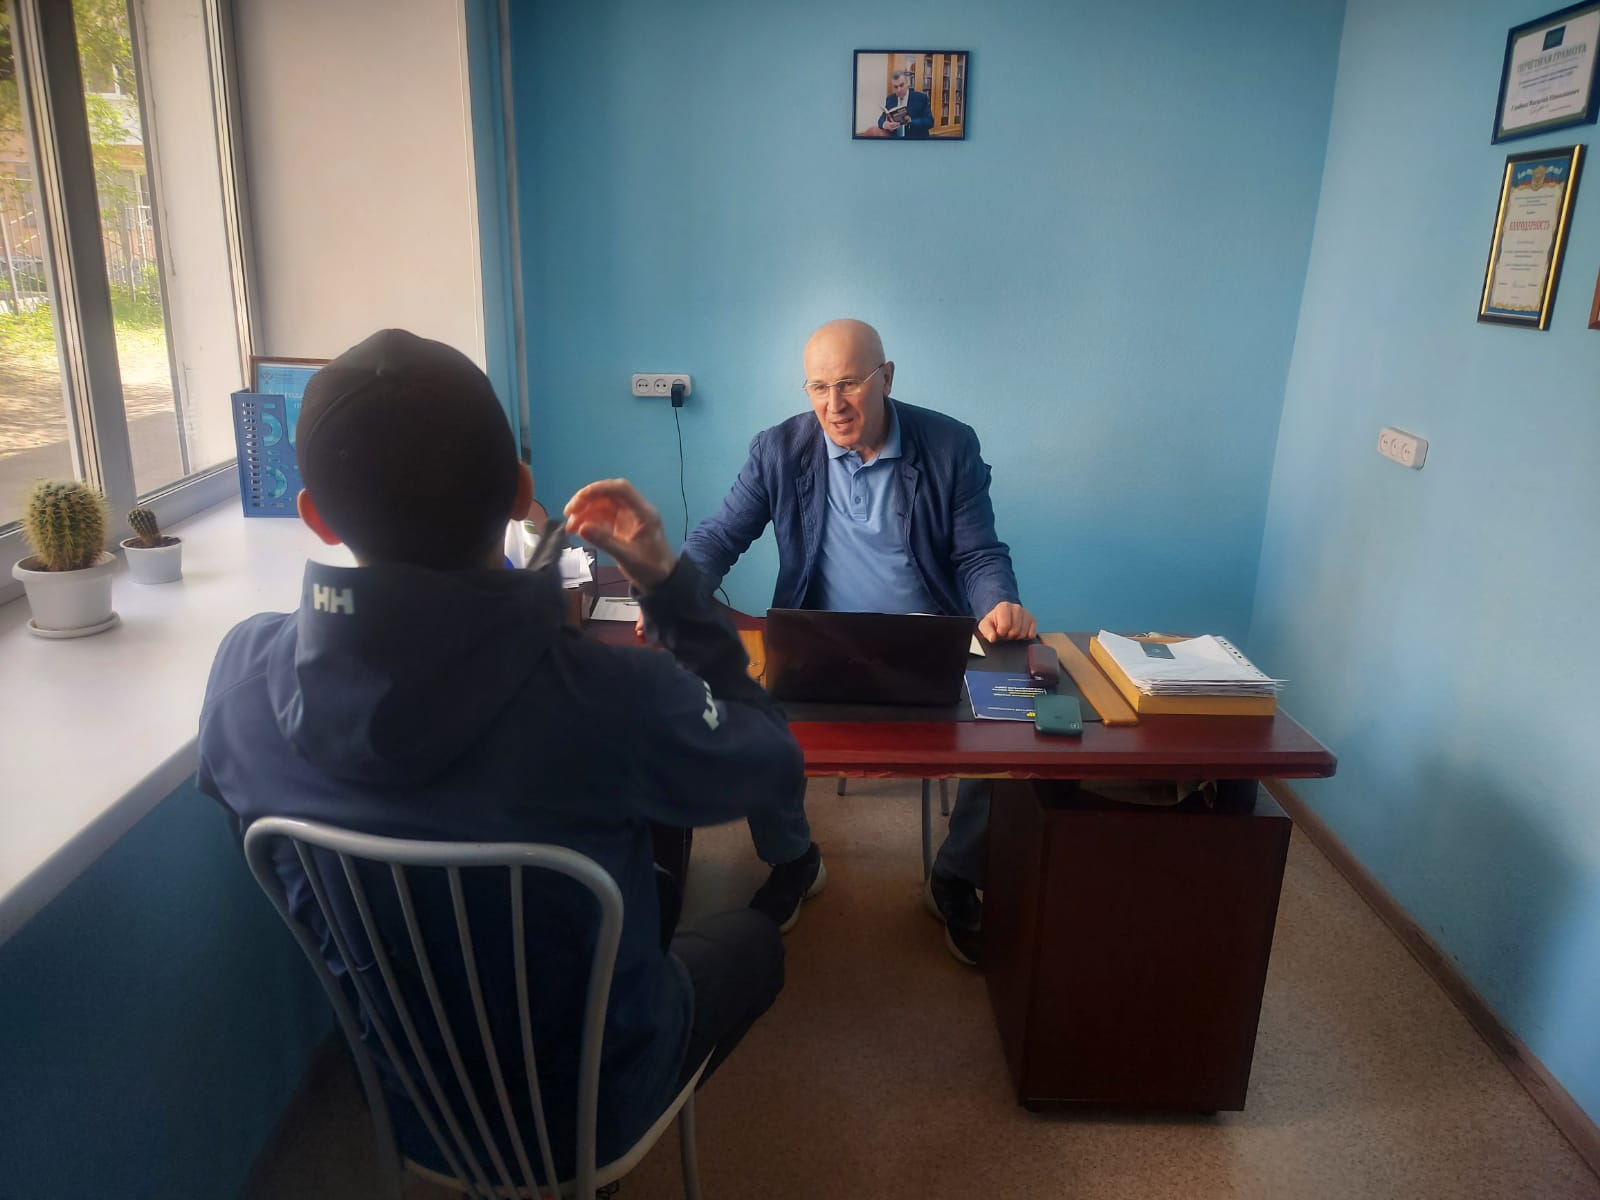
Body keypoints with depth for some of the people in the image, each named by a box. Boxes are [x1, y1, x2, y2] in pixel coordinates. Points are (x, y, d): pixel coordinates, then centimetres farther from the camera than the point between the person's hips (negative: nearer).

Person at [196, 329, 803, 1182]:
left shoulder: (244, 672, -23)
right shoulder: (613, 699, -38)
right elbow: (772, 761, -16)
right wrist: (665, 581, -12)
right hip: (587, 1101, -4)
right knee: (750, 943, 27)